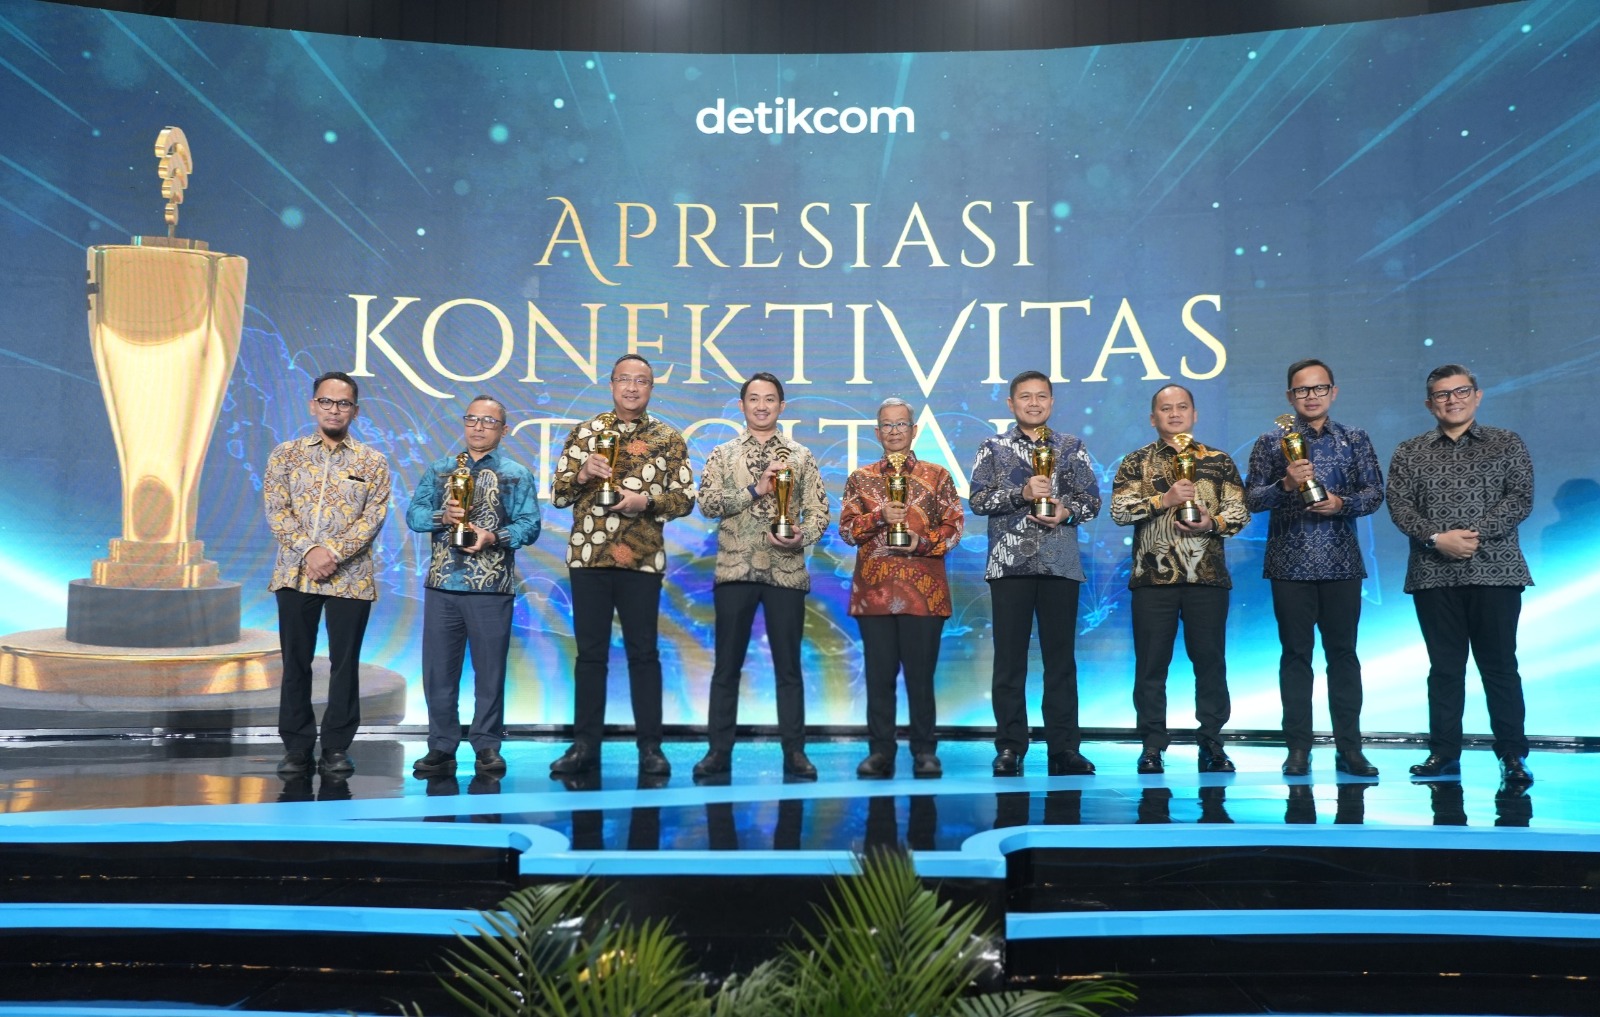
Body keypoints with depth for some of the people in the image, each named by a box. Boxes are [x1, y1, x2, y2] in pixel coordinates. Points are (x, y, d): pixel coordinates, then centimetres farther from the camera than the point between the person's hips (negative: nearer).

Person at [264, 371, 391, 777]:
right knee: (295, 662, 5)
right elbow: (277, 511, -1)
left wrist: (333, 552, -16)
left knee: (345, 663, 4)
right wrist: (309, 550, -15)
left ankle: (337, 746, 13)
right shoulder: (286, 454, 7)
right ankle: (296, 745, 15)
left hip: (351, 577, -1)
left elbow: (373, 518, -4)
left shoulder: (373, 462, 5)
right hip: (295, 573, 1)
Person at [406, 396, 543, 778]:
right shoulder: (439, 470, 13)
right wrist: (443, 516, -14)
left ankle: (487, 747, 11)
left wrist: (493, 537, -19)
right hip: (442, 584, 2)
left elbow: (529, 525, -4)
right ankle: (441, 747, 13)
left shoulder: (517, 475, 6)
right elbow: (414, 514, 6)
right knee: (438, 668, 4)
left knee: (490, 670, 3)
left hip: (492, 586, -2)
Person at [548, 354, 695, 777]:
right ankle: (585, 744, 12)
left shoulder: (669, 438, 7)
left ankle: (650, 746, 9)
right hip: (588, 556, 1)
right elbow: (557, 494, 6)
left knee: (643, 653, 3)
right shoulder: (584, 432, 8)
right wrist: (582, 474, -14)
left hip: (643, 559, -1)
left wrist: (645, 500, -14)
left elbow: (685, 497, 2)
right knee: (590, 652, 5)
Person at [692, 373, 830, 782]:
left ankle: (794, 752, 11)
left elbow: (819, 511, 4)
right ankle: (719, 751, 11)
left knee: (788, 666, 5)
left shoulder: (801, 456, 9)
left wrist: (802, 536, -16)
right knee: (727, 666, 4)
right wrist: (755, 490, -14)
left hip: (787, 571, 0)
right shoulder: (722, 454, 8)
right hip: (735, 570, 0)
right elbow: (707, 502, -6)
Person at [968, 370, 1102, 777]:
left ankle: (1064, 747, 8)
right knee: (1010, 659, 1)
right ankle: (1010, 747, 7)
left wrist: (1067, 511, -12)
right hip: (1009, 562, -1)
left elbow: (1091, 499, 8)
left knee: (1061, 657, 2)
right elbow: (978, 499, -1)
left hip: (1061, 564, 1)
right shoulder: (993, 448, 10)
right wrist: (1022, 493, -14)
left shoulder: (1072, 447, 12)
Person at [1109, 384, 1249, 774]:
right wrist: (1165, 499, -14)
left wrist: (1211, 524, -12)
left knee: (1210, 661, 3)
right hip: (1153, 577, -1)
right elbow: (1119, 510, -4)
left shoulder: (1219, 461, 11)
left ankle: (1211, 744, 12)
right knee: (1151, 664, 1)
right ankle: (1152, 746, 8)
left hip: (1208, 577, 1)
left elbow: (1240, 511, 6)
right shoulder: (1137, 462, 8)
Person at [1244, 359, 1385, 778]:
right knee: (1296, 654, 3)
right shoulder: (1271, 442, 5)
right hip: (1289, 563, -1)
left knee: (1343, 652, 4)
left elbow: (1375, 491, 5)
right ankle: (1298, 748, 8)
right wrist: (1285, 485, -18)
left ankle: (1349, 747, 9)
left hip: (1341, 562, 1)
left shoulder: (1355, 439, 9)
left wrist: (1343, 503, -14)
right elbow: (1252, 498, 0)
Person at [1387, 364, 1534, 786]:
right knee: (1444, 667, 7)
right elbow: (1399, 505, 0)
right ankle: (1443, 752, 13)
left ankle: (1513, 754, 9)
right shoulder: (1409, 453, 10)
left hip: (1494, 572, -1)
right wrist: (1437, 538, -15)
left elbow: (1520, 498, -4)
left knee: (1499, 665, 2)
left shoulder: (1507, 445, 7)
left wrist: (1476, 533, -16)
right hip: (1434, 575, 2)